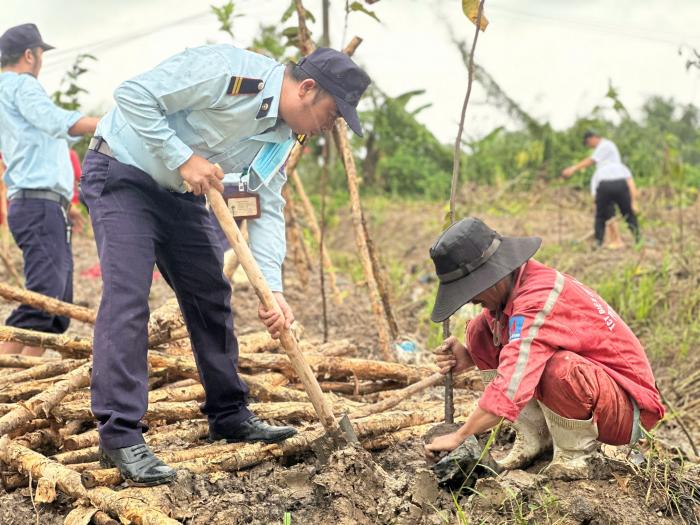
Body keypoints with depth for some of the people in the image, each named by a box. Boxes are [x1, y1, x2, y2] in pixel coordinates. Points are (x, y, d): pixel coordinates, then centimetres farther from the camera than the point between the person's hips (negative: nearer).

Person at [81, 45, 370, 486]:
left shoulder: (280, 138, 0)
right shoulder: (227, 70, -26)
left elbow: (267, 211, -2)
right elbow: (134, 95, -26)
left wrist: (273, 290, -13)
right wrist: (183, 159, -26)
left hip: (181, 193, 9)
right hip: (122, 173, -8)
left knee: (211, 296, 9)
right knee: (128, 296, -17)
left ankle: (229, 415, 22)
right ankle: (120, 434, -14)